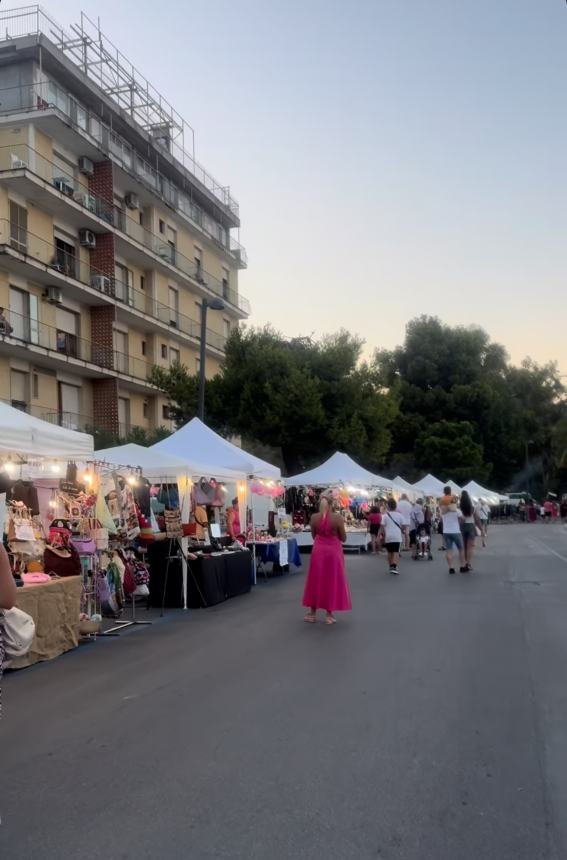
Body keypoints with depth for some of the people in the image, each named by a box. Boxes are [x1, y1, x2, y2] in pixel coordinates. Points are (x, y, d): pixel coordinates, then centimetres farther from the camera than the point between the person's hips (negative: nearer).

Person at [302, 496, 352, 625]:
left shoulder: (314, 517, -4)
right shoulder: (337, 518, -12)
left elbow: (314, 535, 7)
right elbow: (343, 538, -6)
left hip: (318, 551, 3)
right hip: (333, 552, -2)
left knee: (316, 581, 12)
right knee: (332, 581, 7)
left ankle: (312, 613, 18)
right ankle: (329, 614, 10)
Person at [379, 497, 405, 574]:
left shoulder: (385, 515, -2)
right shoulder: (399, 515, 1)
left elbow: (382, 526, -6)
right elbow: (403, 526, 0)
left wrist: (382, 535, 4)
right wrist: (401, 530, 19)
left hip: (388, 537, 0)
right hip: (397, 537, 0)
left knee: (390, 552, 15)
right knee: (396, 552, -2)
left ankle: (391, 566, 22)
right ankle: (394, 567, -20)